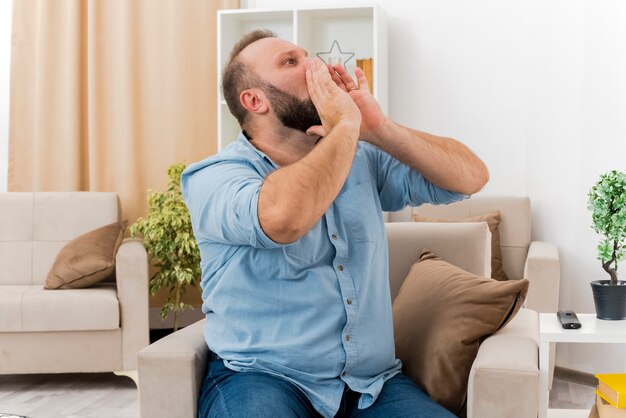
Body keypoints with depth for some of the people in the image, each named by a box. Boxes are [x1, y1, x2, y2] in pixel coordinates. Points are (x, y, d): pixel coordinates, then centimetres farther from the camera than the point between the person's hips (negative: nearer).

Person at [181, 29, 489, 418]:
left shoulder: (363, 161, 10)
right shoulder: (213, 177, -7)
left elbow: (471, 176, 5)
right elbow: (283, 217, -30)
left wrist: (378, 128, -7)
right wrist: (345, 126, -15)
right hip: (262, 379, -4)